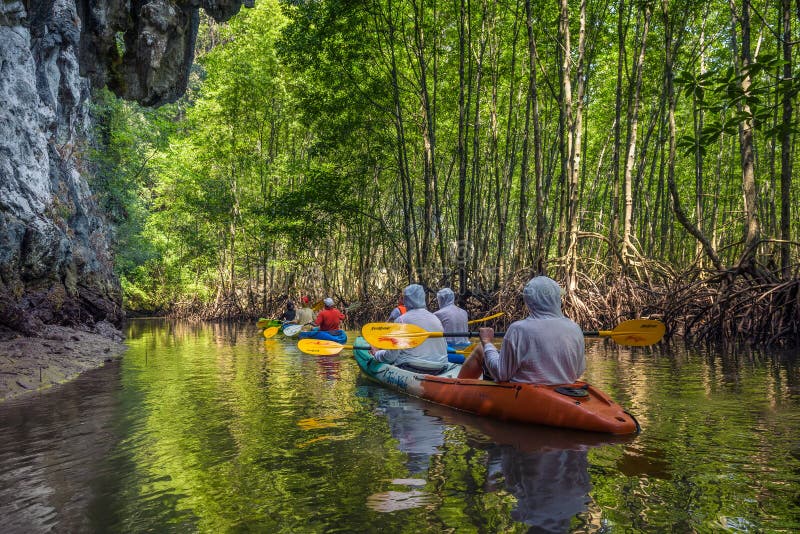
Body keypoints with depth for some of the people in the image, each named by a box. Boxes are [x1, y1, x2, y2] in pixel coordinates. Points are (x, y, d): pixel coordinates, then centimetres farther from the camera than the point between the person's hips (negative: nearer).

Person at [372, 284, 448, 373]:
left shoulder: (402, 320, -7)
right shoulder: (436, 319, 8)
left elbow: (391, 356, -8)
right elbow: (444, 348, 12)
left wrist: (376, 354, 12)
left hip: (413, 368, -6)